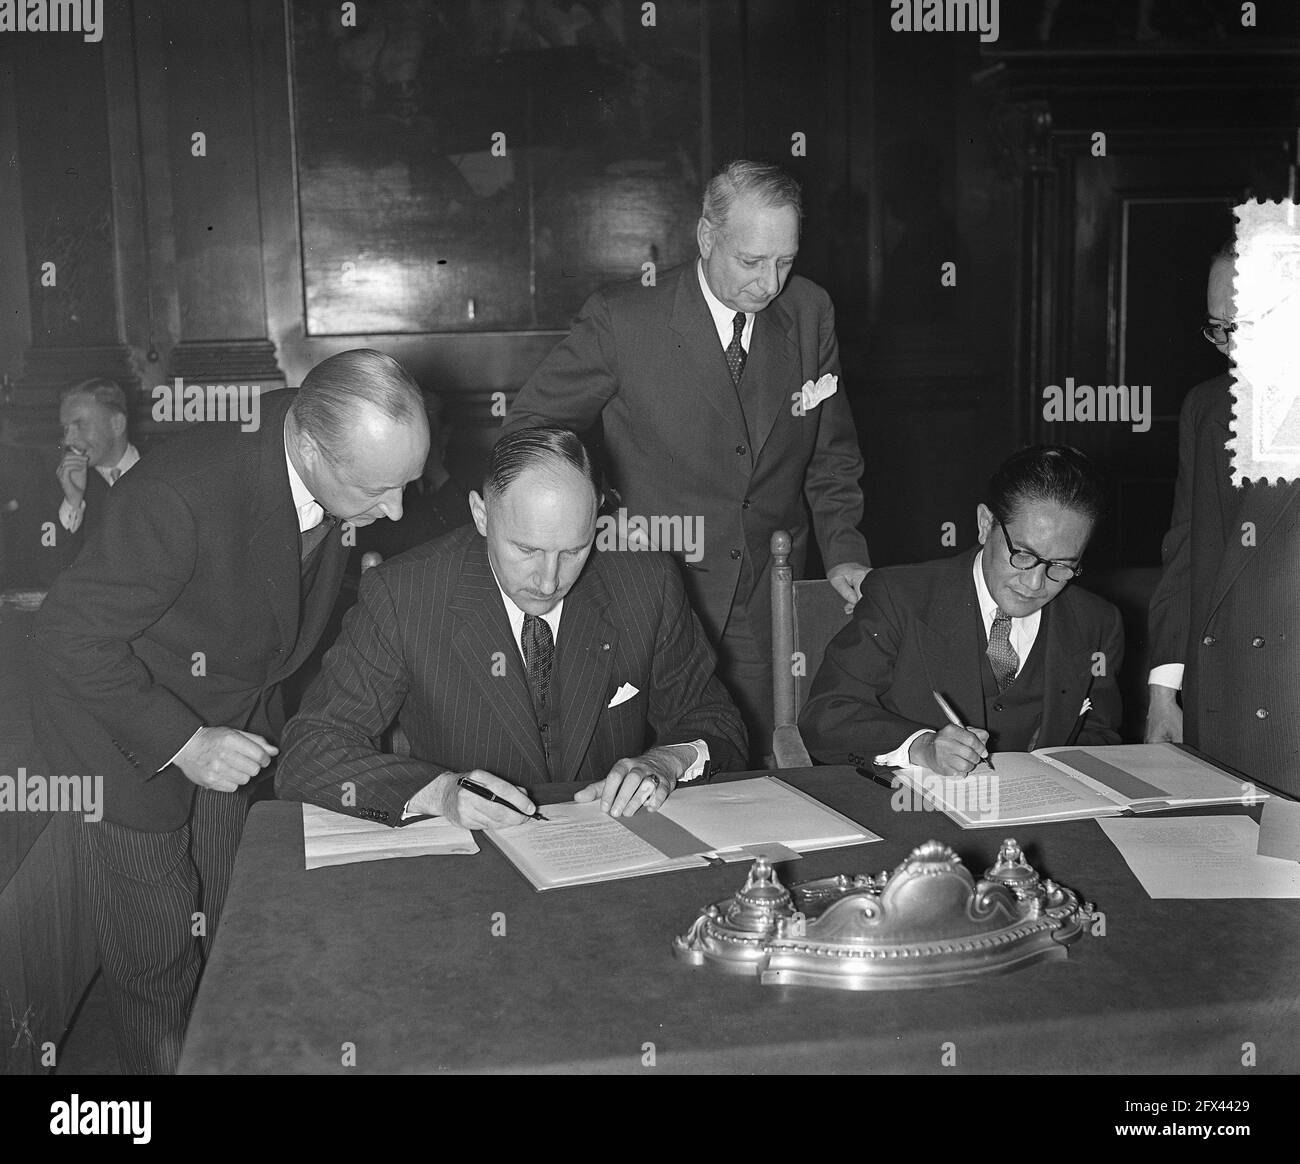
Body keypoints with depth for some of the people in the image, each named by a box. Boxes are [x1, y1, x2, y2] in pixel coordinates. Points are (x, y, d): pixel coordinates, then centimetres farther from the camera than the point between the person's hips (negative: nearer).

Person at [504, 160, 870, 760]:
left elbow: (831, 452, 14)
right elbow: (528, 428, -2)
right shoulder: (623, 319, -12)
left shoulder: (809, 312, 2)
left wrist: (844, 550, 3)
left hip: (767, 610, 3)